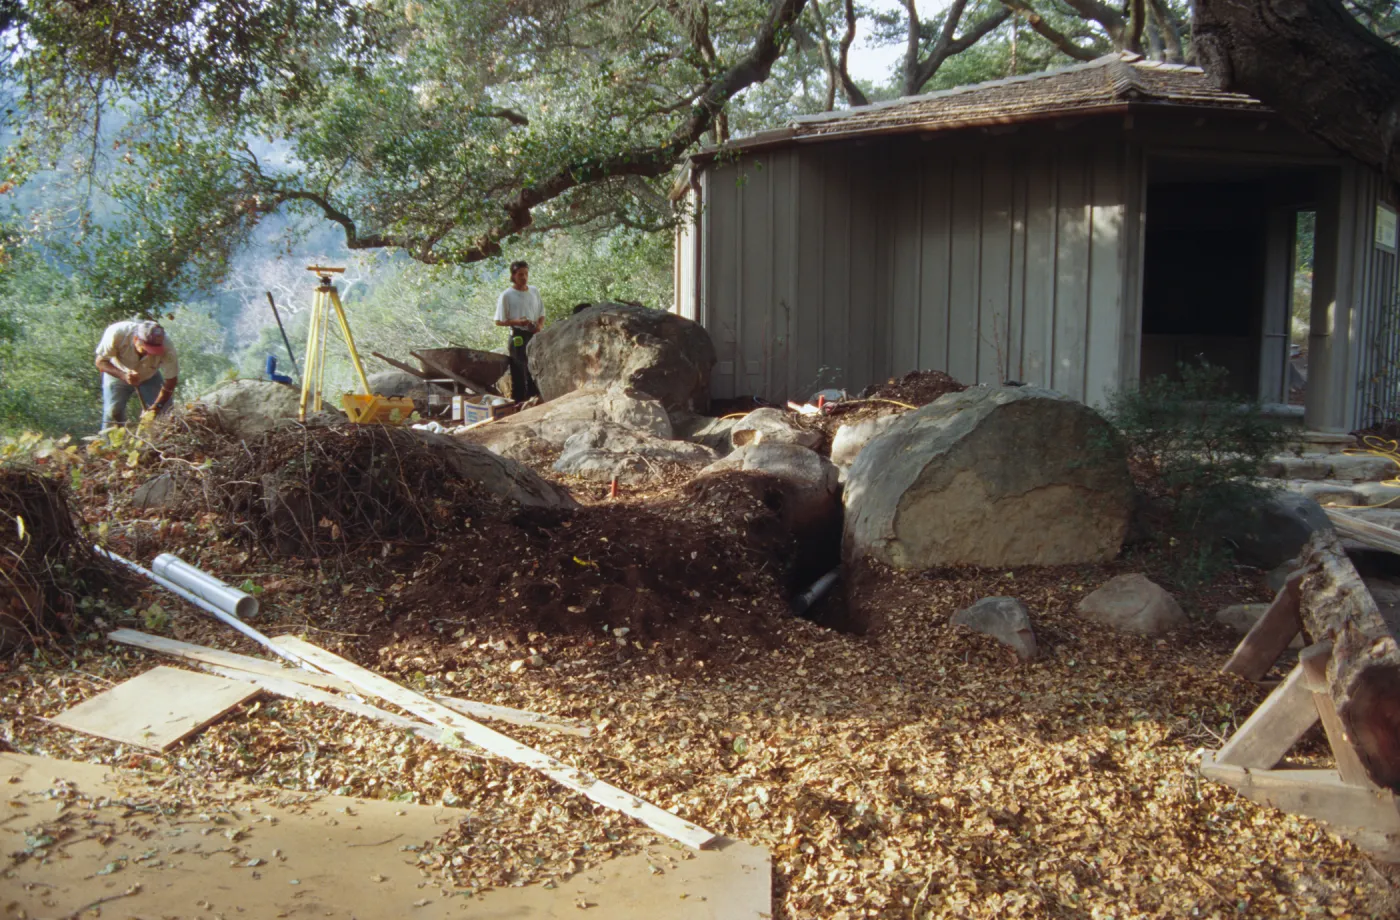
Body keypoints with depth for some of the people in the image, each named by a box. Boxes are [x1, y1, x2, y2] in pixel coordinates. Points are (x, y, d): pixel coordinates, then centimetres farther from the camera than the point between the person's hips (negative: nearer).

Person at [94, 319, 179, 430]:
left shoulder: (167, 350, -36)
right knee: (113, 412, -12)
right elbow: (101, 362, -25)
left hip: (149, 377, 1)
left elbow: (170, 380, -22)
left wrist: (157, 407, -29)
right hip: (117, 374, 0)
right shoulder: (117, 333, -37)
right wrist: (124, 375, -43)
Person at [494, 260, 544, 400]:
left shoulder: (534, 292, 11)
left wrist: (540, 325, -4)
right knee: (519, 373, -6)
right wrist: (518, 322, -19)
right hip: (518, 336, -5)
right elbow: (499, 321, -4)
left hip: (534, 336, 5)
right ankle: (518, 403, -1)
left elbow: (541, 314, 18)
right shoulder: (506, 295, -4)